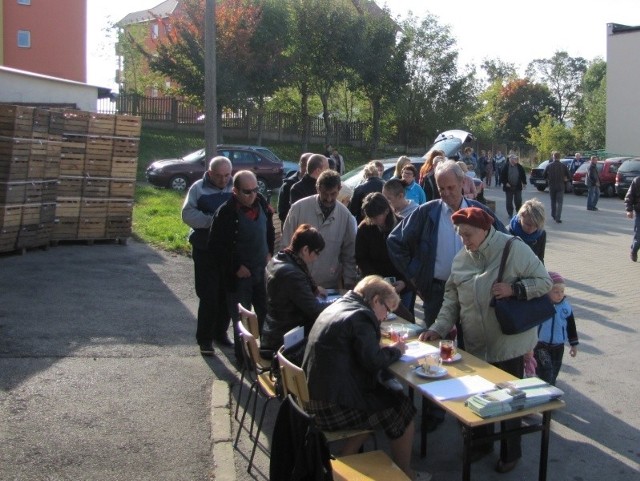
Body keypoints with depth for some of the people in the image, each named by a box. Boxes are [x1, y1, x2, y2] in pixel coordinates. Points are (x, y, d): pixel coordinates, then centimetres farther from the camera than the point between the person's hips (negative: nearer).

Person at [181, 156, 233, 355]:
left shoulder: (235, 189, 4)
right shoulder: (198, 188, -2)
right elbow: (188, 213, -10)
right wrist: (212, 221, -20)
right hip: (206, 251, -3)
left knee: (227, 295, 11)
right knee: (208, 296, -2)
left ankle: (220, 332, 28)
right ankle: (204, 339, 8)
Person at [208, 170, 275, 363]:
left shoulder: (262, 204, -1)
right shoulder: (226, 213, -18)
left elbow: (270, 230, 18)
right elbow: (216, 246, -15)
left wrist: (269, 252, 8)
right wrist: (236, 267, -14)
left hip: (262, 270, 5)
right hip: (239, 275, -5)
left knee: (265, 314, 13)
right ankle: (243, 357, 21)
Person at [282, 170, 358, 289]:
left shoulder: (345, 215, -4)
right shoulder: (299, 208, -10)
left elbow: (349, 255, 4)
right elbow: (287, 246, -2)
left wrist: (348, 283, 2)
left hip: (330, 285, 1)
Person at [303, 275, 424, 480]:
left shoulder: (337, 307, 13)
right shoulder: (360, 317, -16)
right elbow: (373, 361, -20)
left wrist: (386, 348, 11)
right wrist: (395, 350, -2)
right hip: (333, 407, -10)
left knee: (386, 394, 26)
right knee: (403, 408, 6)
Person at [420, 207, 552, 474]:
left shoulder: (514, 250, -14)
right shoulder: (461, 259, 2)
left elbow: (544, 281, -8)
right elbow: (452, 299, 6)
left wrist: (514, 288, -23)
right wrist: (438, 328, -3)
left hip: (509, 344, -4)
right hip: (475, 345, 5)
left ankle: (510, 452, 29)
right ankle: (481, 443, 38)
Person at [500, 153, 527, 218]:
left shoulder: (520, 167, 2)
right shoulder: (506, 167, -4)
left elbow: (523, 175, 9)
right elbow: (502, 176, -2)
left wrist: (524, 183, 2)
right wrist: (505, 183, -12)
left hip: (518, 187, 1)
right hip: (509, 187, -1)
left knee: (518, 201, 3)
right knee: (509, 202, 4)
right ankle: (510, 214, 14)